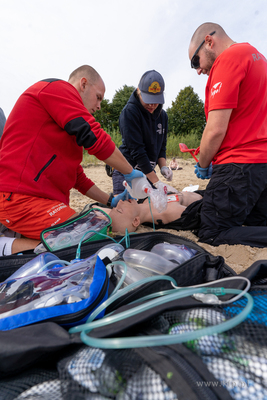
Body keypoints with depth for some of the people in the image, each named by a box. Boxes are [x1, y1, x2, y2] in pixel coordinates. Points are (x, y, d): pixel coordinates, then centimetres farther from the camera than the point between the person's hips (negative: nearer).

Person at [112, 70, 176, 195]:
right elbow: (136, 151, -20)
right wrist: (157, 183, -23)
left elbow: (161, 147, 13)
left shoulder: (162, 115, 8)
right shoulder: (129, 111, -14)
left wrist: (163, 167, -9)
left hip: (148, 171, 6)